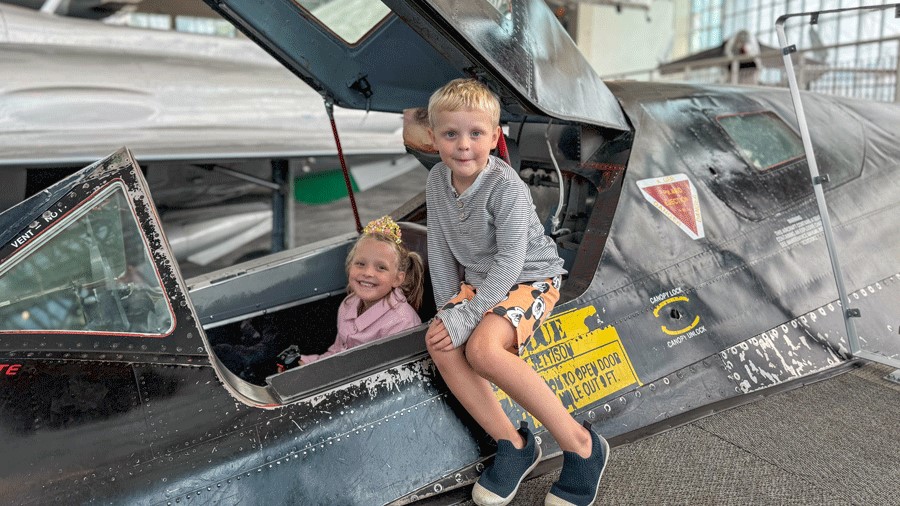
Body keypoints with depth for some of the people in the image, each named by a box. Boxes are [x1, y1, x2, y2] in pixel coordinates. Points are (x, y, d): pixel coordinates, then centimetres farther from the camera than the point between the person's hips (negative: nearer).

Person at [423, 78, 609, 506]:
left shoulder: (506, 186, -23)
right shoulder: (436, 181, -3)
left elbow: (509, 262, -26)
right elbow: (440, 250, 3)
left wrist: (463, 318, -27)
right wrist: (447, 310, -4)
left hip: (529, 279, -6)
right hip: (479, 281, 7)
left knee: (483, 349, -31)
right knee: (439, 343, -21)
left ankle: (580, 445, -18)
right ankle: (512, 444, -8)